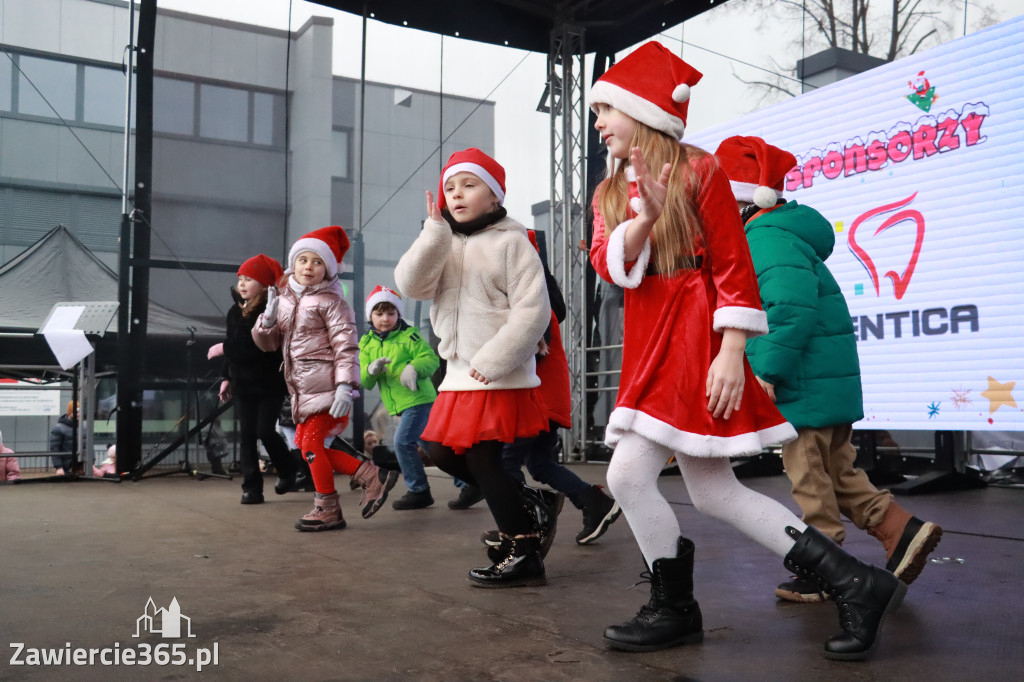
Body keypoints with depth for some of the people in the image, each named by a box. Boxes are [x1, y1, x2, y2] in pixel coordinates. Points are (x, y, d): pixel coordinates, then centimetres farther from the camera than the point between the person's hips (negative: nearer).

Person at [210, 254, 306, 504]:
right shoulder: (236, 311, 9)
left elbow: (256, 346, -25)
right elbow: (235, 347, 16)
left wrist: (223, 348, -16)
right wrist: (227, 378, 16)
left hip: (270, 383, -6)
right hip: (243, 384, 6)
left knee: (265, 431, -8)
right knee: (247, 435, 3)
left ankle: (289, 472, 17)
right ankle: (252, 488, 7)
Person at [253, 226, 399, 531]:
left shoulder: (330, 301, -7)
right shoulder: (284, 299, 13)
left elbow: (346, 346, -14)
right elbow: (267, 343, 14)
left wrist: (345, 387, -23)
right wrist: (268, 318, -7)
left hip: (325, 386, -8)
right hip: (303, 388, 8)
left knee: (310, 442, -7)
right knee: (306, 444, 8)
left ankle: (327, 509, 9)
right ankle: (371, 475, 14)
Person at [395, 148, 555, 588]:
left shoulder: (511, 242, -7)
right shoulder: (443, 244, 11)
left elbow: (532, 310, -14)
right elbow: (410, 284, -6)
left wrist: (493, 361, -17)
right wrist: (435, 232, -16)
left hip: (502, 377, -7)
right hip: (459, 375, 8)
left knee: (481, 457, -7)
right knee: (440, 451, 10)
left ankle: (525, 554, 7)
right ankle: (517, 505, 28)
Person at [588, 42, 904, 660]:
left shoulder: (700, 172, -4)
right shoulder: (610, 193, 15)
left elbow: (735, 267, -9)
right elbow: (609, 265, -1)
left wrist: (731, 354, -17)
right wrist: (642, 218, -18)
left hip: (698, 341, -8)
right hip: (650, 349, 8)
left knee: (629, 474, -12)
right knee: (714, 492, 6)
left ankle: (674, 609, 9)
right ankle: (855, 585, 14)